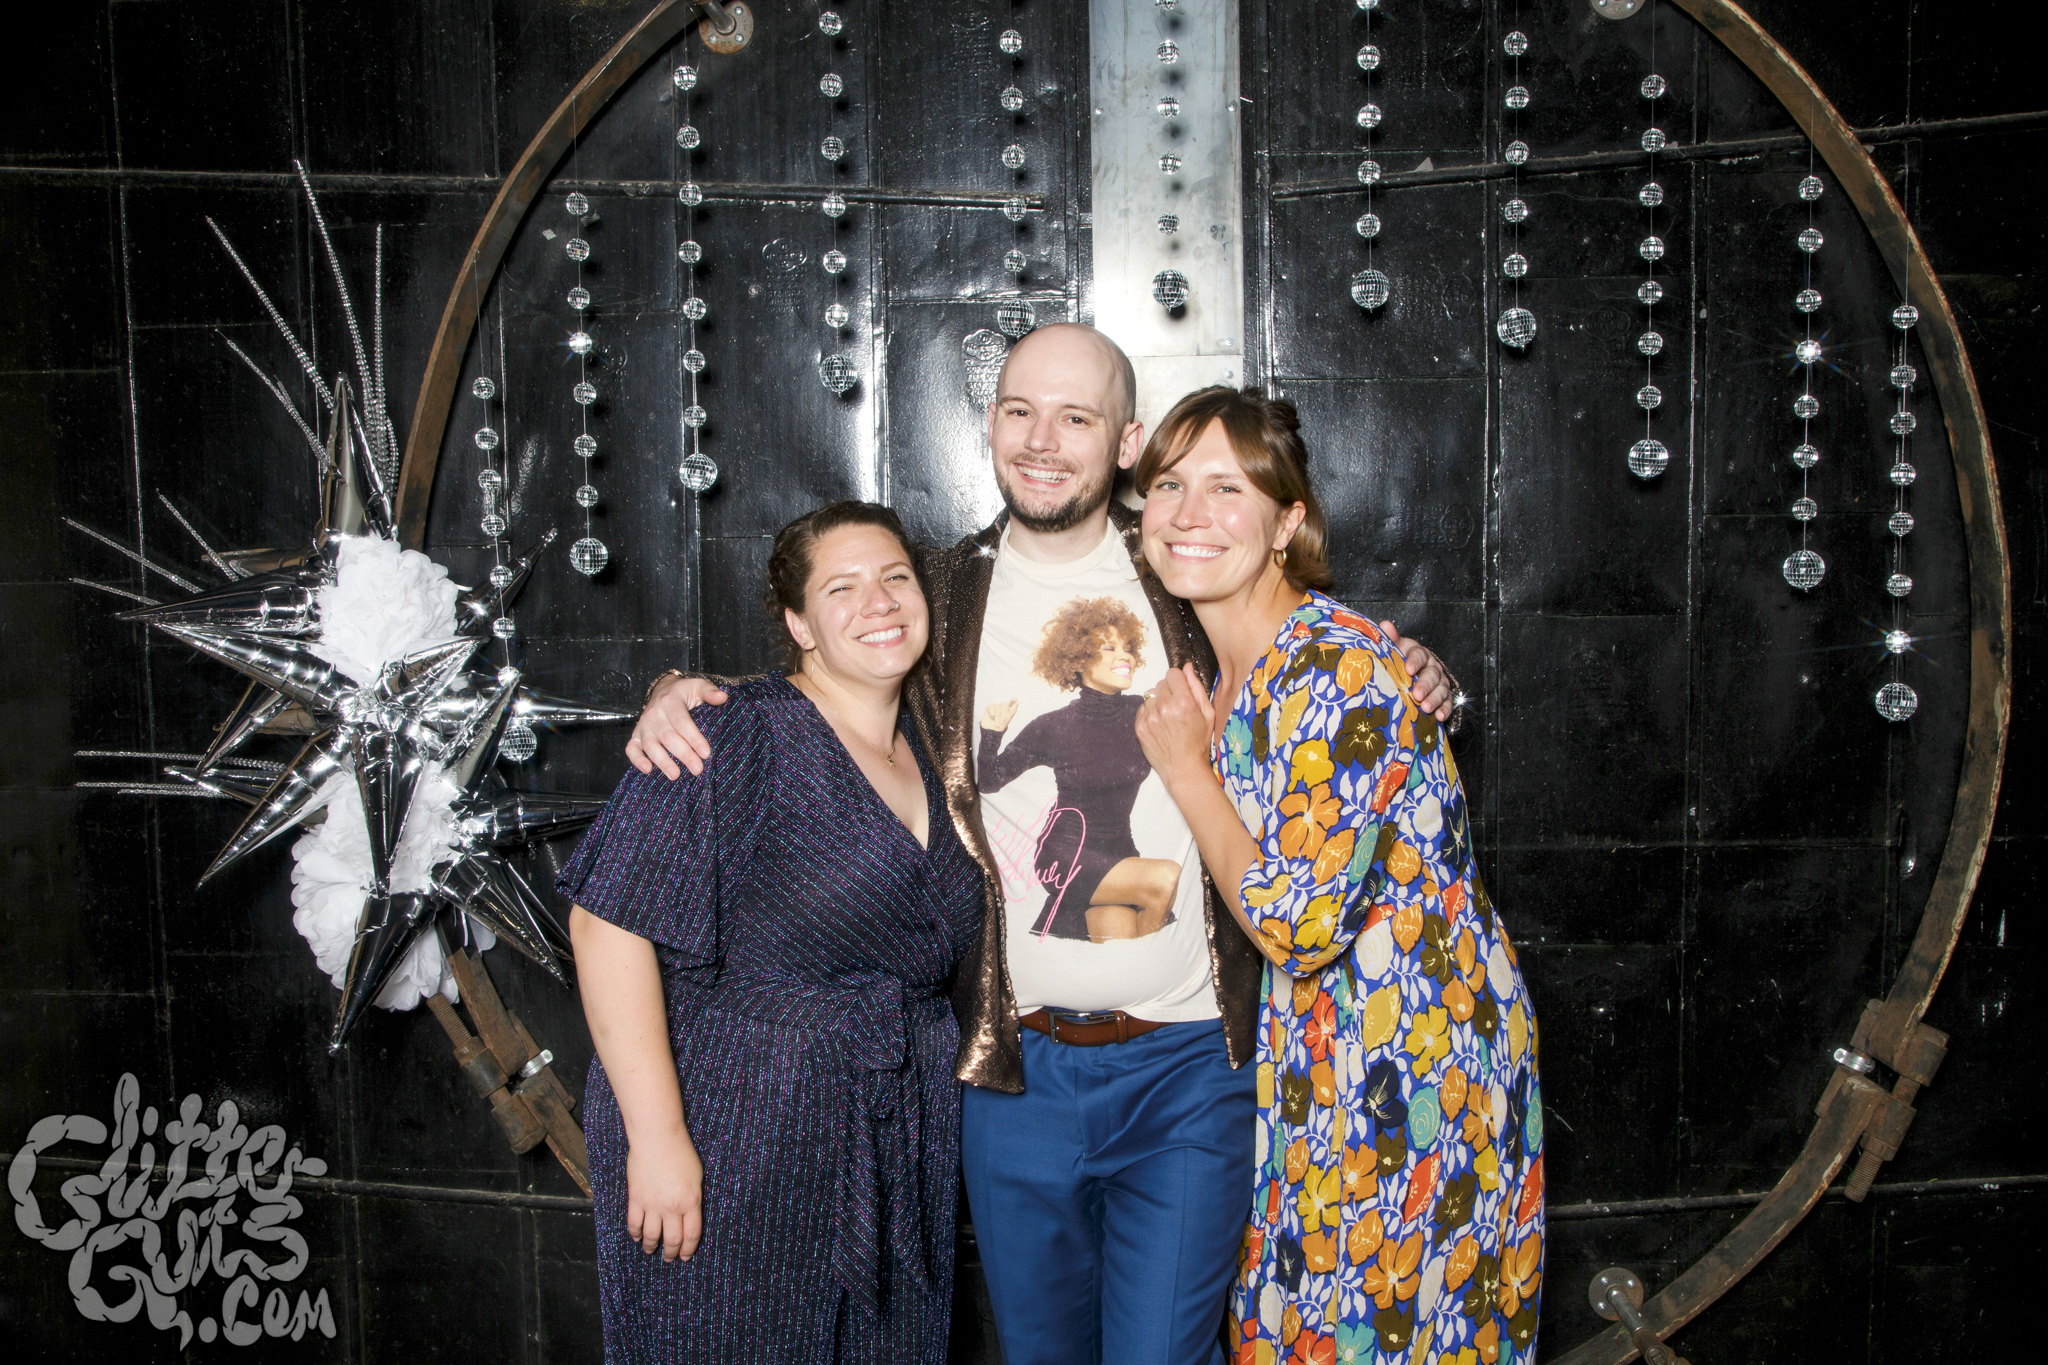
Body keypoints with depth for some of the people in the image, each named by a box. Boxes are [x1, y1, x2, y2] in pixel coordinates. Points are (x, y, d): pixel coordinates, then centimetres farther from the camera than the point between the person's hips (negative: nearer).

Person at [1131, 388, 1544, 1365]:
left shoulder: (1339, 671, -23)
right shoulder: (1228, 672, 4)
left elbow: (1296, 925, -23)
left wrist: (1185, 767, -14)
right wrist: (1194, 756, 0)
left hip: (1423, 1059, -8)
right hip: (1320, 1055, 8)